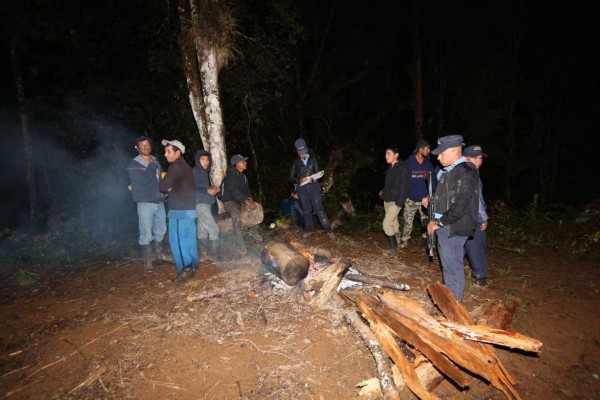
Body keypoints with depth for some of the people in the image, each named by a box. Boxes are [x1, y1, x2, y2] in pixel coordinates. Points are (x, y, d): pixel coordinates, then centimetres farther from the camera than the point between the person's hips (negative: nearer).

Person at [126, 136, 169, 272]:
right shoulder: (133, 165, -7)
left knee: (161, 230, 16)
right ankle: (147, 261, 12)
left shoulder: (155, 161, 11)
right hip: (145, 203, -5)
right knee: (146, 234, -3)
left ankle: (160, 253, 39)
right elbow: (144, 180, -21)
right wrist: (151, 166, -11)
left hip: (159, 202, 6)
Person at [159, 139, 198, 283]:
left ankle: (186, 269, -9)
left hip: (180, 210, -9)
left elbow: (163, 187, -16)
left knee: (176, 240, -7)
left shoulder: (175, 167, -13)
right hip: (190, 208, 9)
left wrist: (168, 189, 5)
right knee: (189, 238, 13)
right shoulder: (186, 167, 17)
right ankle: (193, 264, 20)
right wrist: (171, 188, 8)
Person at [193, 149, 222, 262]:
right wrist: (208, 190, -21)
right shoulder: (195, 172, -8)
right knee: (213, 228, -11)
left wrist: (213, 189, 7)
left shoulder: (204, 172, 18)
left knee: (202, 231, 11)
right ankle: (214, 255, -5)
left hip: (205, 204, 9)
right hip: (200, 204, -9)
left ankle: (199, 254, 19)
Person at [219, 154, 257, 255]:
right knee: (237, 217, -36)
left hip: (240, 200, 9)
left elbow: (246, 189, 14)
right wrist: (247, 202, -29)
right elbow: (233, 191, -25)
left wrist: (250, 199, -8)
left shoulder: (243, 175, 12)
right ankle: (240, 245, -36)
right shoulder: (231, 175, -15)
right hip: (229, 201, -9)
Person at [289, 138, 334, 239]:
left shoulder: (313, 159, 5)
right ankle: (309, 229, 23)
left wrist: (314, 179, -19)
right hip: (302, 188, 2)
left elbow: (318, 173, 4)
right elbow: (292, 177, 5)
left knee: (319, 209, -4)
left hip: (314, 186, -2)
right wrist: (300, 180, -16)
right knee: (306, 210, 10)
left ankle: (328, 230, 3)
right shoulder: (296, 162, 5)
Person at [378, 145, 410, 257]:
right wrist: (383, 192, 10)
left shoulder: (402, 168, -15)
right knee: (394, 223, 16)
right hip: (387, 200, 8)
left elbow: (404, 187, -18)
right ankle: (396, 246, 27)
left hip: (395, 202, -8)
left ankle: (394, 250, -4)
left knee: (386, 224, -13)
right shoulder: (390, 168, 9)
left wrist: (399, 202, -20)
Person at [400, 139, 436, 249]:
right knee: (408, 221, 7)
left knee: (427, 221, 4)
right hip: (410, 199, -1)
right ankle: (405, 240, 21)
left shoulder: (428, 164, 3)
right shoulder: (408, 163, -3)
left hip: (424, 199, 1)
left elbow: (432, 181, 5)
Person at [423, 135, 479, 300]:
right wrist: (431, 200, 11)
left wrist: (438, 222, -18)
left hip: (453, 228, -9)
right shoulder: (449, 171, 12)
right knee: (448, 264, 20)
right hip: (445, 227, 9)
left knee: (452, 266, 1)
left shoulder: (465, 172, -17)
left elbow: (460, 207, -23)